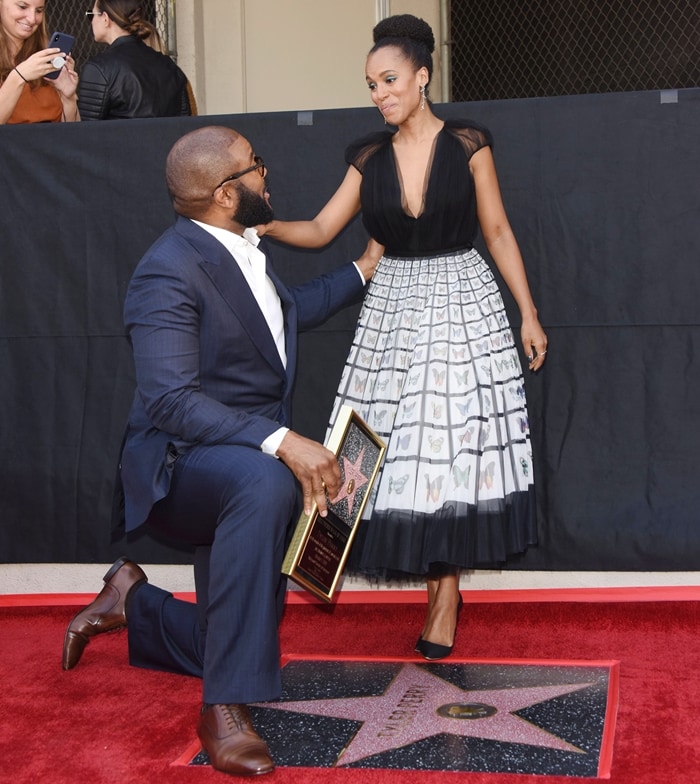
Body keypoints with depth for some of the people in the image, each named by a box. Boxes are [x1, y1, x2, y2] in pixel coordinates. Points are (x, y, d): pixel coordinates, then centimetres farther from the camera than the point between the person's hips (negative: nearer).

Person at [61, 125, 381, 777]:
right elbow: (169, 400, -31)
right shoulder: (169, 271, -21)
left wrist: (362, 270, 33)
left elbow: (291, 311, 29)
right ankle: (225, 709, -34)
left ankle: (132, 604, 36)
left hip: (247, 463, 9)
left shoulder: (241, 249, 7)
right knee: (264, 484, -42)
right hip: (181, 462, -9)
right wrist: (280, 442, -39)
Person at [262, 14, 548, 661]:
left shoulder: (466, 142, -3)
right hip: (394, 309, 3)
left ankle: (445, 592, 6)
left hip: (464, 303, -3)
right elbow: (321, 230, 6)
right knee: (405, 449, 1)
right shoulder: (371, 156, 5)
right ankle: (442, 585, 14)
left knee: (455, 444, -3)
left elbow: (498, 231, 0)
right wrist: (263, 225, -12)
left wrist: (529, 313, -1)